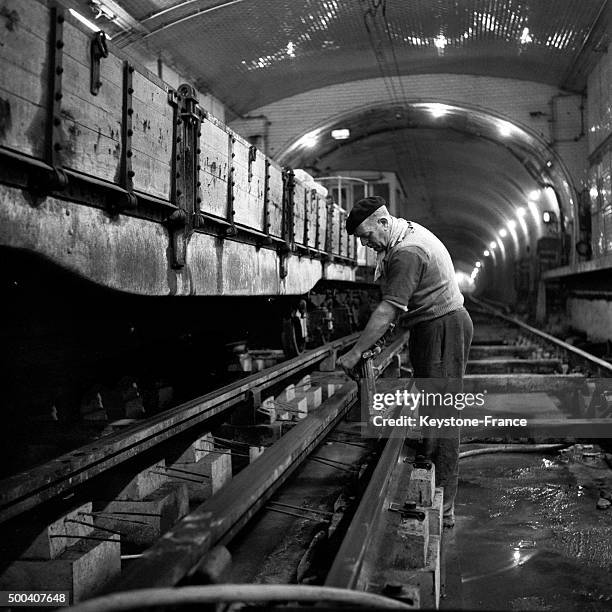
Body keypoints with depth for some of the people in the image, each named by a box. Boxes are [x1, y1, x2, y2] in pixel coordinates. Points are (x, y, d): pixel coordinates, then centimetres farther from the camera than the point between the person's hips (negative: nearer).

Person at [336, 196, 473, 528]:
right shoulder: (407, 229, 11)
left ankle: (443, 509, -2)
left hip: (443, 329, -11)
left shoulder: (407, 252, -22)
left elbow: (388, 310, -26)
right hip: (438, 327, 11)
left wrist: (355, 353, -24)